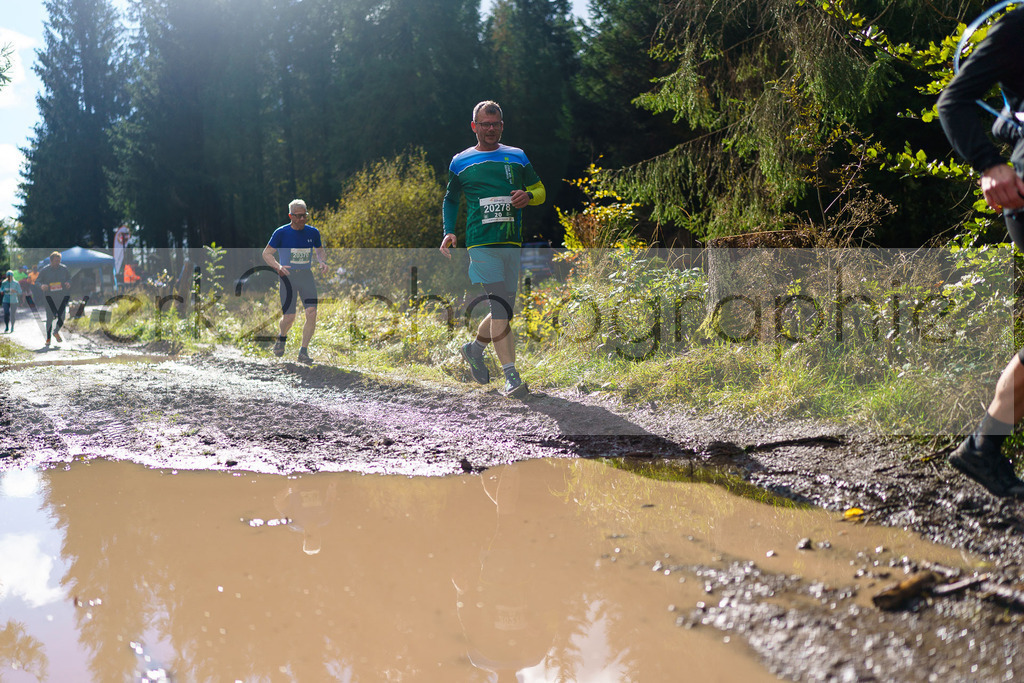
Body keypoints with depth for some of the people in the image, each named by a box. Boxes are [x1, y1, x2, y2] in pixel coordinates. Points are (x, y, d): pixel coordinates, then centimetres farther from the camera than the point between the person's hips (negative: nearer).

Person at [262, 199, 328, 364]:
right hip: (288, 276, -2)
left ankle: (303, 351, -3)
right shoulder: (281, 233, -4)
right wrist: (277, 266, -19)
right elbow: (266, 253, 0)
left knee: (312, 313, -14)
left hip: (306, 276, 2)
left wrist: (323, 262, -2)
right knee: (288, 317, -6)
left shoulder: (313, 232, 4)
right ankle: (282, 337, 31)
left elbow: (320, 251, 21)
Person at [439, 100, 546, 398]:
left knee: (505, 308, 7)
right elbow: (450, 200, 19)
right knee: (500, 306, -15)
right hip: (482, 242, -4)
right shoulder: (460, 162, 10)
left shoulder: (517, 157, 14)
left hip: (512, 242, 4)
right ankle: (511, 376, -16)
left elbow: (540, 190, 18)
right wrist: (449, 232, 4)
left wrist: (528, 196, -6)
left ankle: (475, 347, 34)